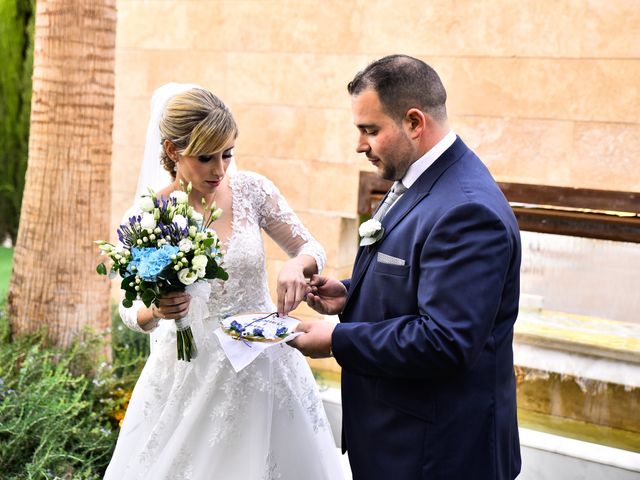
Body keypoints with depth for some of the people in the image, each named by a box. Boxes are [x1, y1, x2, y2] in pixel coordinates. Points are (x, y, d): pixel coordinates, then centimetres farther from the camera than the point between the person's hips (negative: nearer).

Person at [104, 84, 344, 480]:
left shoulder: (251, 190, -7)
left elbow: (311, 249, 3)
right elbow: (131, 310, -1)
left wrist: (297, 266, -19)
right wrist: (155, 310, -23)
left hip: (263, 364, 2)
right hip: (191, 374, -1)